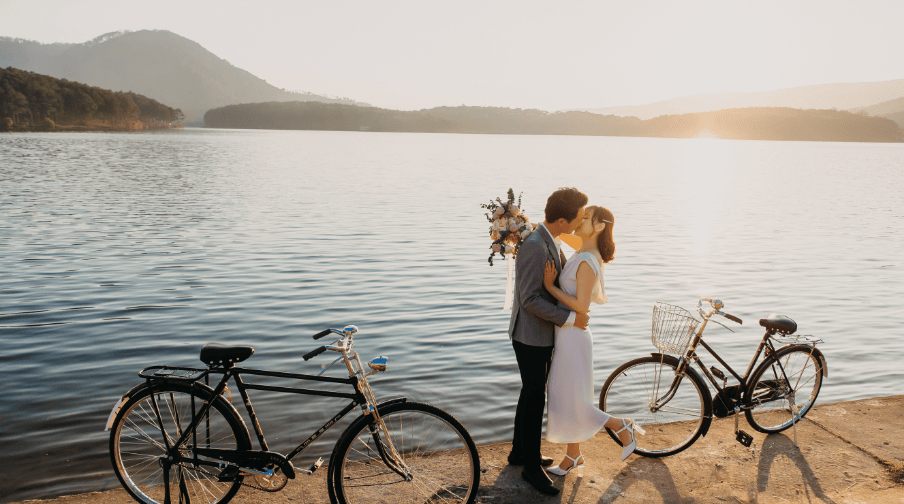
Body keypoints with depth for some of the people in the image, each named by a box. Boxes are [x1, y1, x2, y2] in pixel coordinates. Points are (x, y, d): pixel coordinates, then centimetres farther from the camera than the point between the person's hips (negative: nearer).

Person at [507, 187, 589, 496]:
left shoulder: (549, 242, 7)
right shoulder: (534, 246, -25)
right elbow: (530, 299, -27)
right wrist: (570, 318, -23)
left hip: (542, 334, 10)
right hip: (530, 336, -10)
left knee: (531, 395, 20)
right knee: (535, 400, 1)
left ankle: (519, 452, 35)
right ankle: (531, 466, 15)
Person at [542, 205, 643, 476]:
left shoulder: (587, 261, -22)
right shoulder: (582, 255, 7)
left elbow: (582, 306, -24)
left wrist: (550, 286, -21)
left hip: (573, 338, -9)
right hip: (566, 335, 9)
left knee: (574, 404, 3)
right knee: (564, 398, 17)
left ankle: (622, 426, 22)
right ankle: (573, 456, 31)